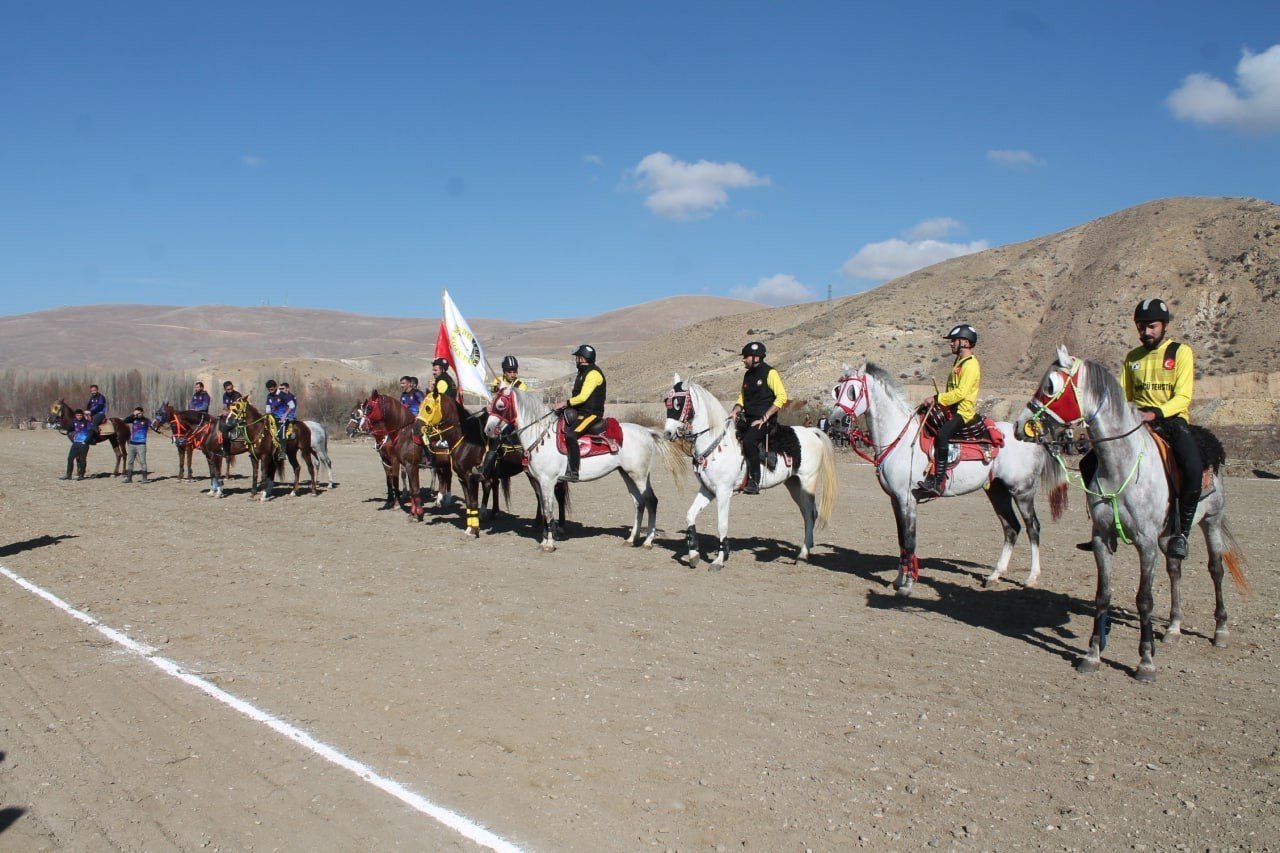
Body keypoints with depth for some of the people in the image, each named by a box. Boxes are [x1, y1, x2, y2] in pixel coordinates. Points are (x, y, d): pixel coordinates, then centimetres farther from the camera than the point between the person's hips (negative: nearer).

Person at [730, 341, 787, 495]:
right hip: (748, 419, 8)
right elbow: (742, 397, 24)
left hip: (765, 421, -8)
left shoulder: (770, 373, -7)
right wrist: (735, 411, 2)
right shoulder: (748, 375, 15)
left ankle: (755, 481, -24)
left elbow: (782, 397, -14)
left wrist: (764, 417, -17)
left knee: (748, 440, -31)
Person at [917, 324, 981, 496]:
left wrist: (937, 398, -20)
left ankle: (938, 481, -35)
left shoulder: (970, 364, -12)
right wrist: (936, 400, 11)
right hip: (952, 409, 11)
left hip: (964, 411, -11)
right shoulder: (959, 362, 20)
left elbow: (961, 392, -21)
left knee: (942, 434, -32)